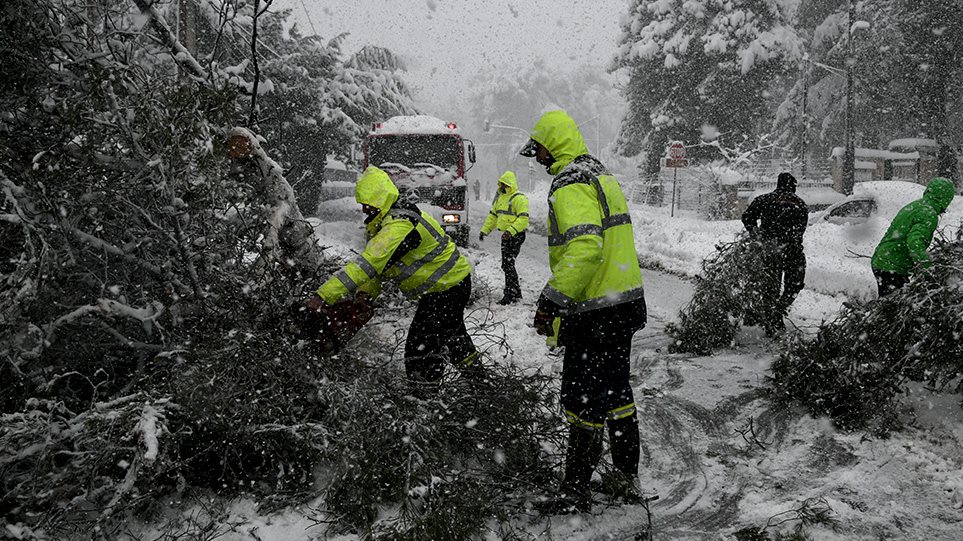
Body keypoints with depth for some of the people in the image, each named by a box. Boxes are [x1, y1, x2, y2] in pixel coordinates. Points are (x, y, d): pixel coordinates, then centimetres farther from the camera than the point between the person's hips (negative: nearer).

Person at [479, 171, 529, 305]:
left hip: (516, 236, -9)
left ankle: (510, 295, -8)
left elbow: (523, 219, -22)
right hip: (506, 235, 9)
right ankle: (516, 293, 22)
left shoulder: (519, 198, -14)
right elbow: (493, 215, 23)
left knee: (508, 264, -12)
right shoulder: (500, 197, 16)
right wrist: (484, 230, 15)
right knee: (507, 265, 12)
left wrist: (511, 231, -32)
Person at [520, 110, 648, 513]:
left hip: (595, 314, -10)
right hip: (627, 302, 10)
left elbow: (583, 247, -29)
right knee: (616, 391, 19)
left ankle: (576, 491, 11)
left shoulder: (570, 185, -16)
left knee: (583, 400, 0)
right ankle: (626, 478, 29)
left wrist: (552, 300, -27)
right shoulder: (604, 177, 16)